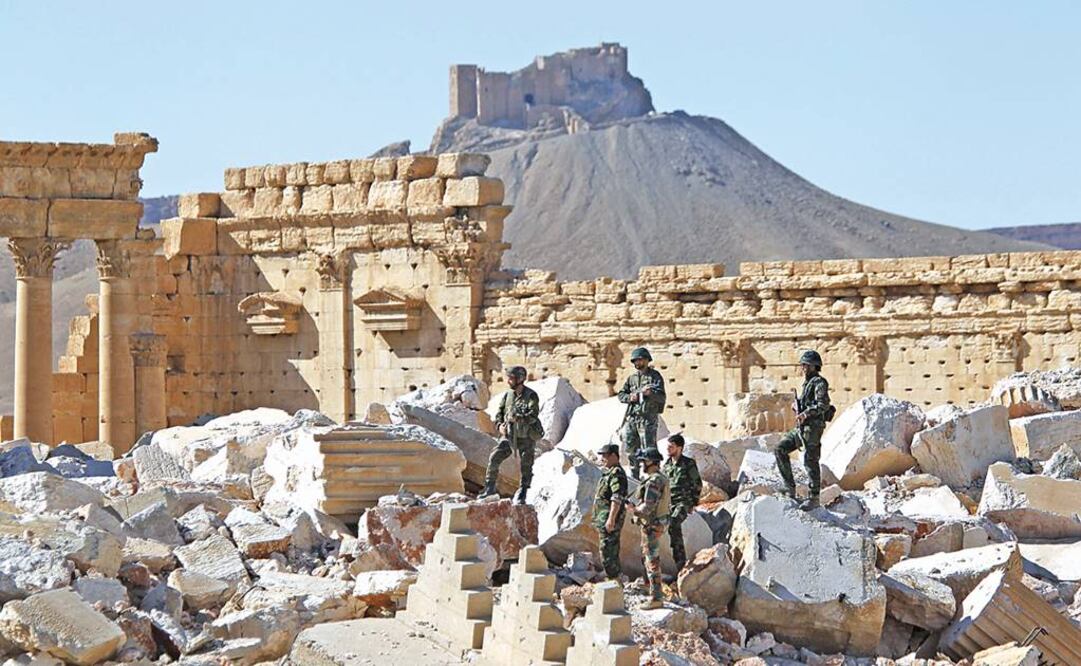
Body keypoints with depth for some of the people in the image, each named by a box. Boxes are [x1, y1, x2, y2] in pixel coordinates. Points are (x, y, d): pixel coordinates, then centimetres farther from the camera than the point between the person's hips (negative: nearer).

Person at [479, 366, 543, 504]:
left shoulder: (531, 396, -13)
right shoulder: (508, 394, 3)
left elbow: (533, 416, -23)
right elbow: (499, 412, 12)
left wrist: (517, 418, -28)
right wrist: (500, 424, -5)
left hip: (526, 437, -4)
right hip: (509, 435, 4)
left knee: (526, 467, 2)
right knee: (494, 458, -8)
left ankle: (521, 494, 15)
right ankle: (490, 487, 4)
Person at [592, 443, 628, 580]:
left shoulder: (617, 474, -15)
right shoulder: (608, 472, 18)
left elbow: (617, 498, -24)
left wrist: (611, 519, -28)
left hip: (609, 520, -11)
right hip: (603, 519, 11)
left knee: (608, 553, -11)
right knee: (612, 553, 14)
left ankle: (613, 580, -9)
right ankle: (615, 580, 19)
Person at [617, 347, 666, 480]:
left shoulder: (655, 376, -1)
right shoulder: (631, 378, 16)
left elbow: (661, 397, -10)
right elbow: (621, 395, 17)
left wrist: (650, 393, -30)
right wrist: (629, 398, -5)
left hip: (647, 419, -6)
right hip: (631, 418, 6)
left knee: (649, 449, -9)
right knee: (630, 449, 10)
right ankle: (634, 477, 21)